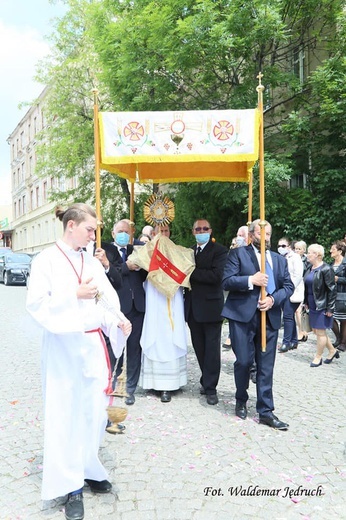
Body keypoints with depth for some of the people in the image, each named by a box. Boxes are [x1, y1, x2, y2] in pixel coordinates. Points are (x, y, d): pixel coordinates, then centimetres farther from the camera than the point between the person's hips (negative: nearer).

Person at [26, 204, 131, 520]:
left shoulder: (92, 263, 8)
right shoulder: (46, 260, -6)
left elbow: (109, 299, 4)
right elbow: (37, 304, -12)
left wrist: (117, 319, -16)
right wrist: (75, 295, -22)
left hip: (93, 344, 5)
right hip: (63, 346, -4)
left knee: (94, 408, 9)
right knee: (65, 412, 3)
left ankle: (87, 468, 28)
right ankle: (71, 485, 15)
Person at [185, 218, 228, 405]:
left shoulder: (219, 250, -7)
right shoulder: (189, 251, 13)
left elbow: (216, 275, -20)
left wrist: (192, 273, -17)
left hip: (211, 307, -6)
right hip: (193, 308, 6)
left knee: (211, 349, 1)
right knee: (199, 348, 13)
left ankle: (210, 388, 11)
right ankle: (207, 381, 28)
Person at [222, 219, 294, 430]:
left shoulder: (280, 260, 16)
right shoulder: (238, 254, 3)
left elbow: (289, 286, 9)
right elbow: (227, 281, -7)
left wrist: (273, 299, -9)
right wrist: (251, 280, -18)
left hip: (270, 316, 4)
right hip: (243, 315, -3)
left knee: (266, 366, 6)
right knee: (244, 361, 0)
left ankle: (266, 411, 16)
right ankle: (241, 401, 26)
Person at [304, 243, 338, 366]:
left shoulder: (326, 269, -16)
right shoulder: (310, 268, 7)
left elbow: (332, 290, -16)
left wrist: (330, 309, -16)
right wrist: (306, 302, 13)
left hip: (322, 306, -8)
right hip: (313, 306, 8)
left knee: (320, 332, 3)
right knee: (316, 331, 15)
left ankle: (318, 357, 17)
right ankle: (332, 351, 33)